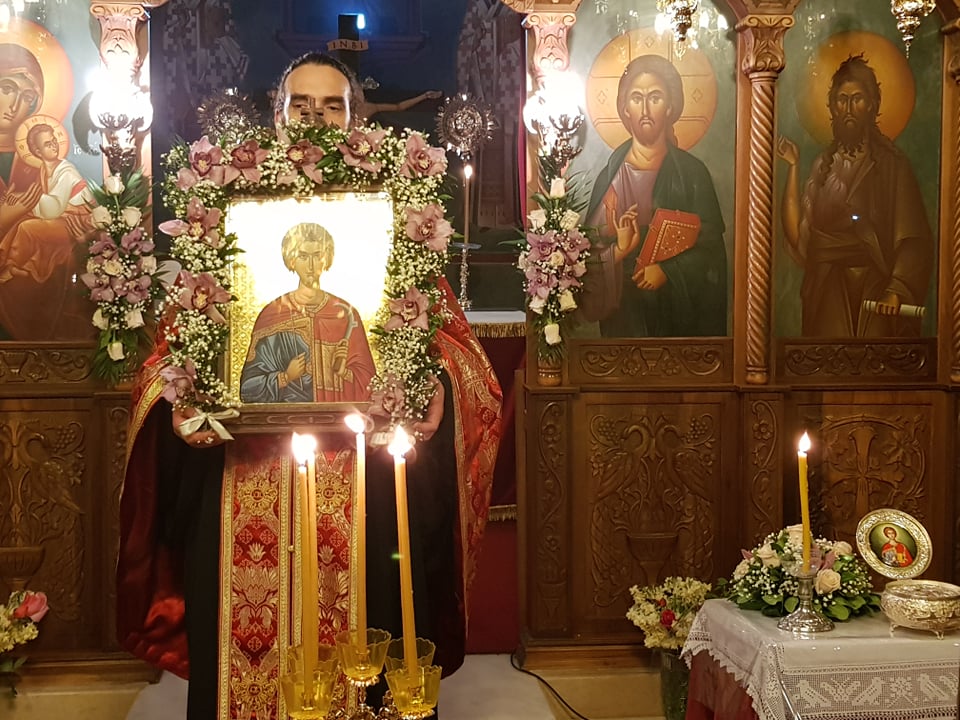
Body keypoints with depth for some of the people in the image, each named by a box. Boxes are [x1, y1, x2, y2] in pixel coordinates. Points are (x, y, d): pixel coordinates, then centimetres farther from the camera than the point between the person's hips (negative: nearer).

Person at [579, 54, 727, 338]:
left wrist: (667, 270, -16)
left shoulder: (692, 173, -1)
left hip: (677, 313, 0)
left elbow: (710, 247, -3)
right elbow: (590, 251, -2)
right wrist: (618, 250, -21)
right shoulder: (610, 175, -1)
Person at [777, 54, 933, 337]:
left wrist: (896, 290, -21)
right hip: (828, 291, 3)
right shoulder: (823, 164, 10)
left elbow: (912, 240, -8)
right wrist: (792, 167, -2)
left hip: (875, 289, -2)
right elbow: (796, 235, -2)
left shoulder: (891, 164, 0)